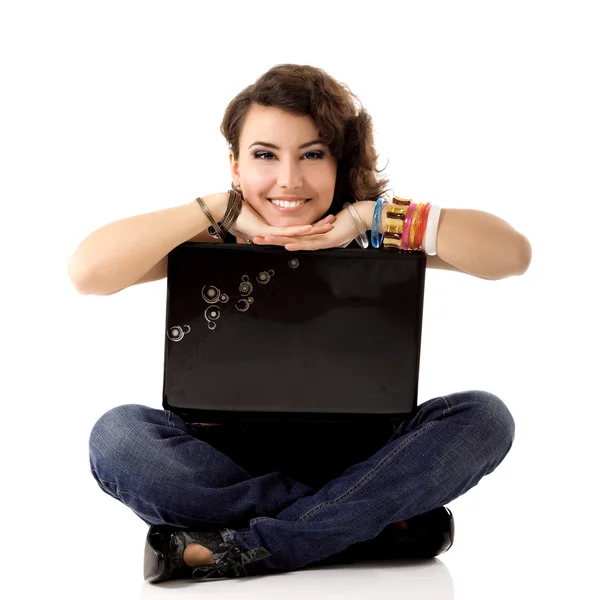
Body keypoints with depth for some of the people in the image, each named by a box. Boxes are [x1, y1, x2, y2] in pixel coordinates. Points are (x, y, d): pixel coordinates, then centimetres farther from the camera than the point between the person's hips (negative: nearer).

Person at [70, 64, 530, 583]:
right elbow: (88, 272, -25)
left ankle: (243, 550, -26)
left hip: (351, 453, 1)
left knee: (484, 417, -23)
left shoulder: (373, 232, -8)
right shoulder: (209, 238, -9)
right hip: (230, 459, 0)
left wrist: (372, 215, -25)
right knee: (118, 436, -29)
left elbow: (513, 254, -20)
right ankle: (382, 522, -24)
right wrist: (216, 210, -24)